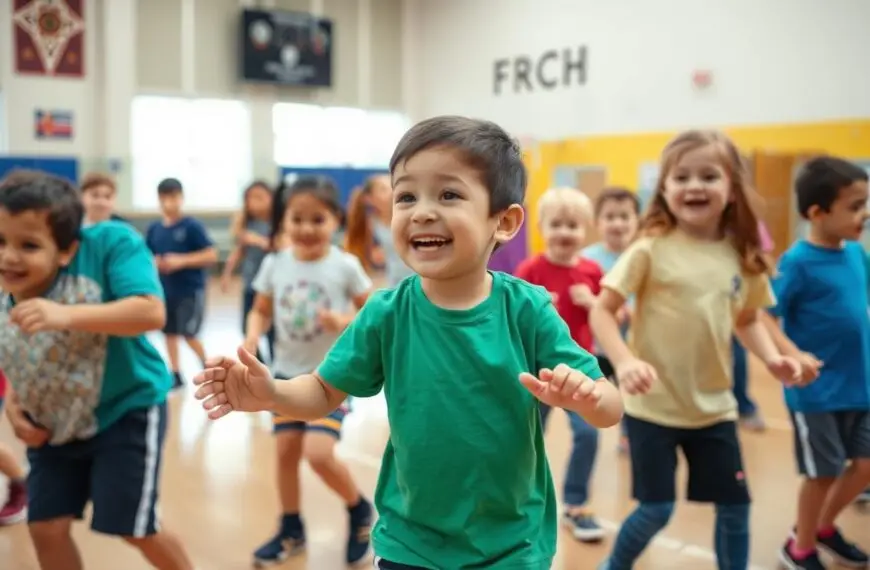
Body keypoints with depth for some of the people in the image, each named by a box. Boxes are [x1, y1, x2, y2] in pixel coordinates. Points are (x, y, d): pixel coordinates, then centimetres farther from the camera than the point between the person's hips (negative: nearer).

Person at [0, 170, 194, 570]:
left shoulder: (110, 244, -27)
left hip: (126, 411, -5)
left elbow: (151, 312, -38)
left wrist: (66, 316, -45)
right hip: (56, 424, 5)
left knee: (133, 527, 1)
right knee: (46, 527, 6)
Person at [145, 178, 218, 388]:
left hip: (191, 290, -5)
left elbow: (212, 256, -13)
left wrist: (181, 261, -20)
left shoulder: (193, 226, -11)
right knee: (169, 332, 12)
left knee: (189, 334, -6)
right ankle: (176, 374, 25)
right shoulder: (154, 229, 2)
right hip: (165, 290, 5)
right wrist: (154, 263, -11)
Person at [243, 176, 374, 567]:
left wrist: (345, 322, -25)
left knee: (319, 454, -14)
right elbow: (261, 311, 5)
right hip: (287, 374, 4)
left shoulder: (345, 266, -12)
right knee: (286, 450, 8)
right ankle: (291, 531, 29)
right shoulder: (274, 265, -4)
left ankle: (359, 509, 16)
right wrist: (252, 336, -15)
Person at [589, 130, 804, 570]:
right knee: (656, 509, 3)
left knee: (735, 503, 12)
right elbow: (602, 310, -12)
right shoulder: (651, 249, -13)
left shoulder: (743, 258, 1)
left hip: (714, 406, 5)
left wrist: (771, 358, -3)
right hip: (653, 406, -4)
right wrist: (624, 362, -28)